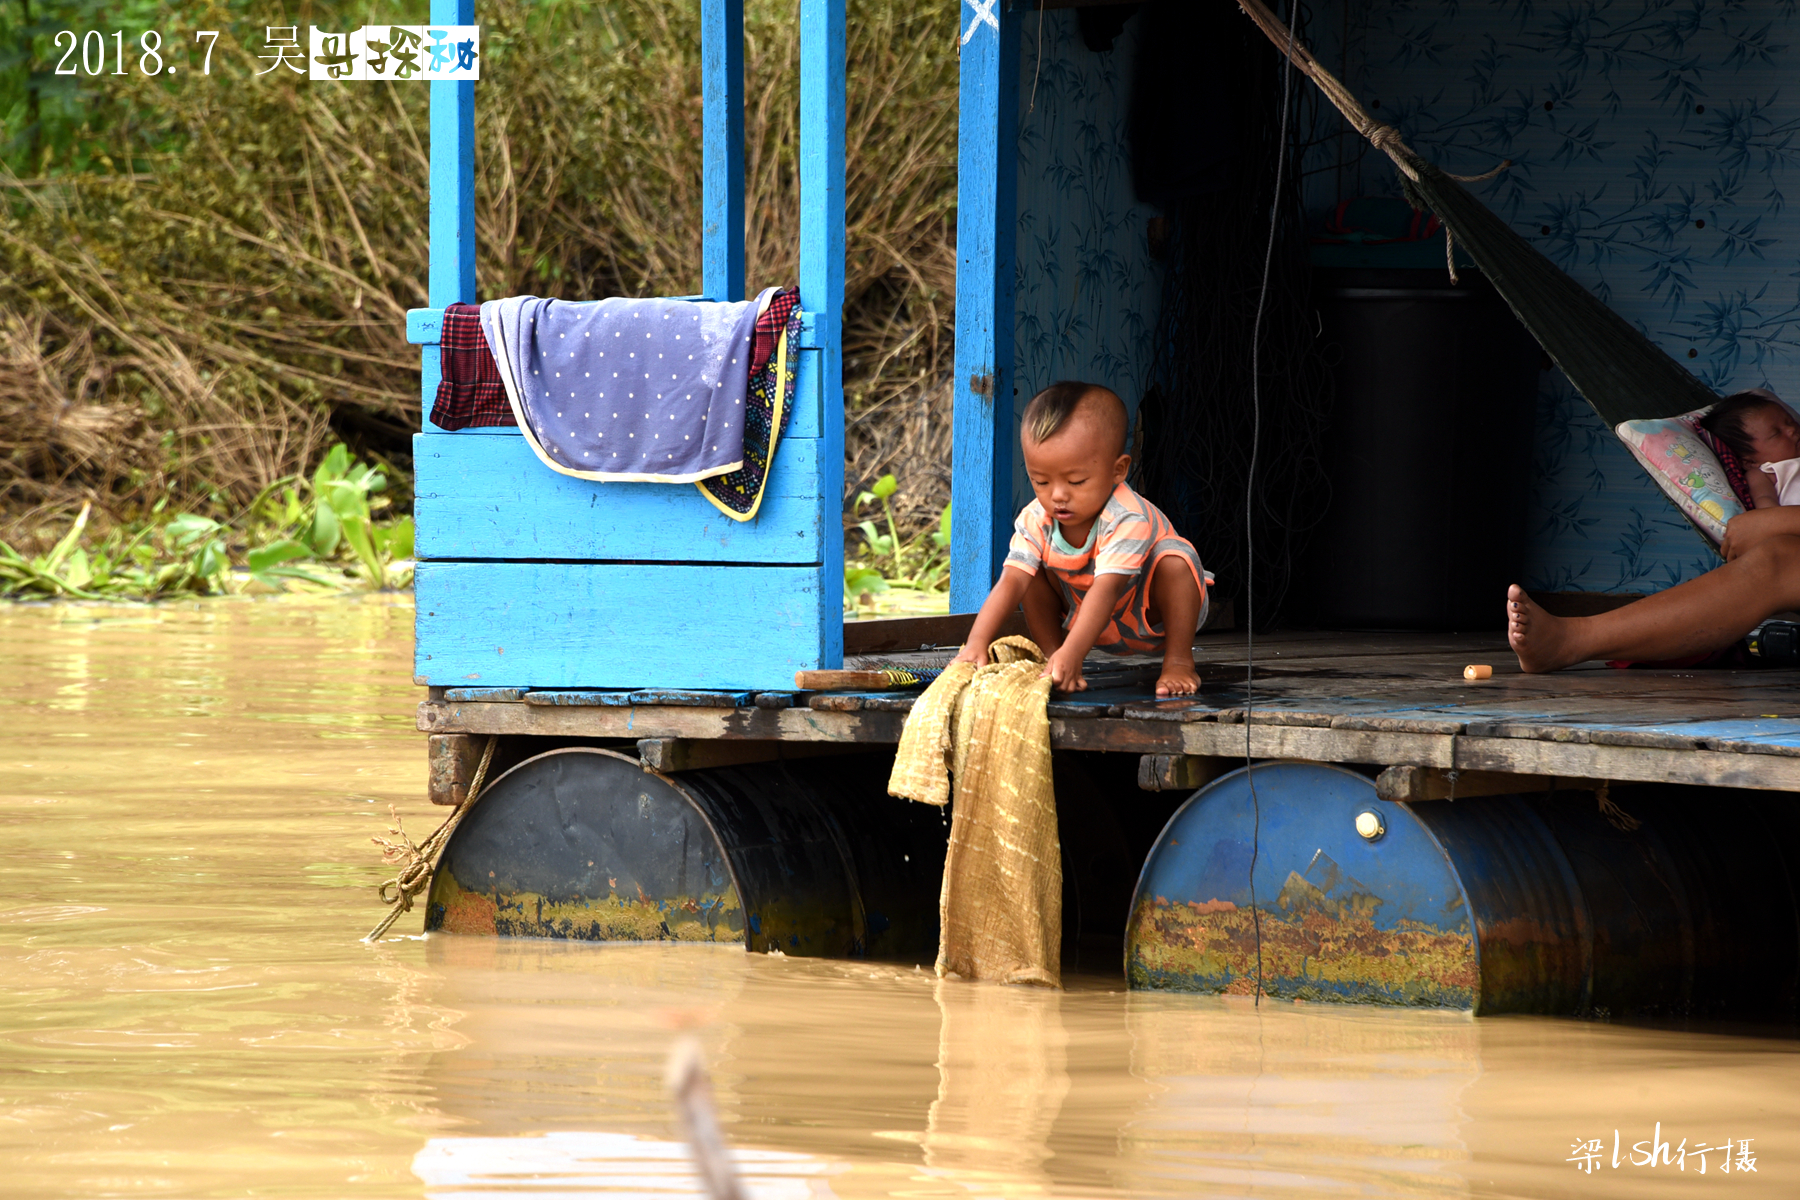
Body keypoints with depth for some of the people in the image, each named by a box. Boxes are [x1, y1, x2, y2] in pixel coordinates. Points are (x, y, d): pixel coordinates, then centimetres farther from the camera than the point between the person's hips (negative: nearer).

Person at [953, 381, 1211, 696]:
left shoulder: (1127, 519, -39)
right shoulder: (1035, 522, -21)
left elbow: (1105, 590, -48)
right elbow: (1010, 584, -29)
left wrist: (1071, 653, -60)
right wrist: (977, 643, -45)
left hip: (1153, 617, -5)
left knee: (1173, 557, -33)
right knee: (1031, 569, -13)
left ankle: (1179, 661, -21)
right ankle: (1050, 656, -2)